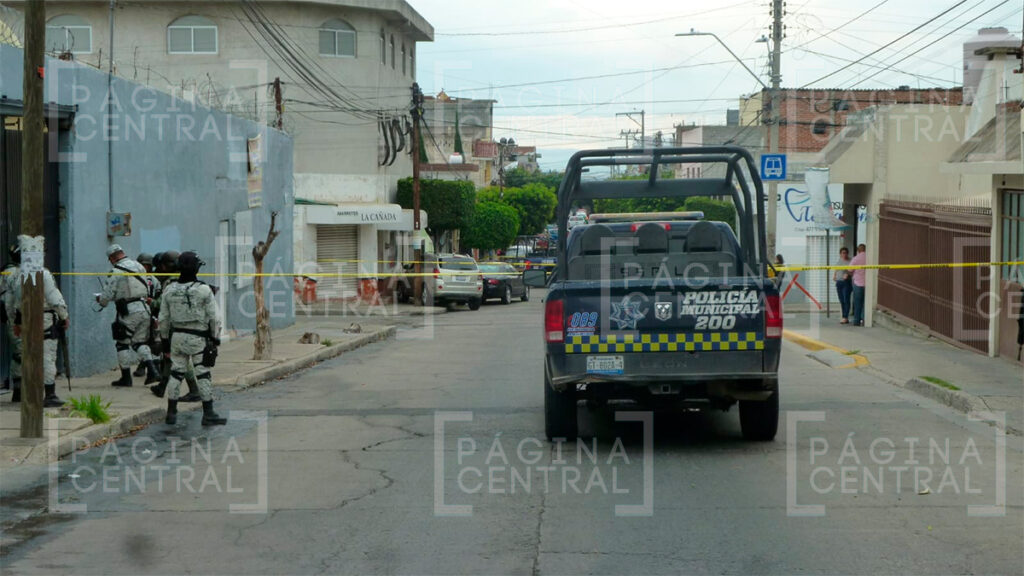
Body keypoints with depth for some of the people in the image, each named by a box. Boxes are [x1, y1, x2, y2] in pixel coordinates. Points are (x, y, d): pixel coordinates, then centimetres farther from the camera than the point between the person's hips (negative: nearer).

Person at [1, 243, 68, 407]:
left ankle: (17, 392, 29)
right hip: (45, 320, -6)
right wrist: (65, 316, 0)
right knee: (47, 356, -5)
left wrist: (14, 322, 24)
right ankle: (50, 396, -8)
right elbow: (55, 299, -15)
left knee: (19, 354, 19)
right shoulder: (42, 273, -15)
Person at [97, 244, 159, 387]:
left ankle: (126, 377, 9)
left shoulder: (116, 271, -10)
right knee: (140, 342, 15)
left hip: (129, 312, -6)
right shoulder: (139, 266, 11)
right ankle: (152, 370, -1)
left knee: (122, 343, 7)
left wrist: (100, 300, 12)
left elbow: (107, 295, -9)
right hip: (145, 309, 6)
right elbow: (148, 285, 15)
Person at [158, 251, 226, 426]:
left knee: (176, 373, 11)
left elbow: (163, 319, 8)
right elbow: (214, 318, -8)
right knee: (203, 375, 0)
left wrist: (165, 340, 16)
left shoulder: (169, 290, 2)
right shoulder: (204, 290, -10)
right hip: (198, 339, -4)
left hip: (177, 337, 4)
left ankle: (171, 412, 14)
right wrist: (215, 338, 2)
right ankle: (208, 414, 2)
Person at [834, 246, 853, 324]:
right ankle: (844, 317, 14)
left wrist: (848, 274, -26)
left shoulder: (850, 262, -6)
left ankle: (845, 317, -10)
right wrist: (834, 276, 11)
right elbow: (835, 271, 28)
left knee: (846, 300, -10)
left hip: (847, 282, -7)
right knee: (841, 300, 8)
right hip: (839, 282, 7)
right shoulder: (838, 262, 16)